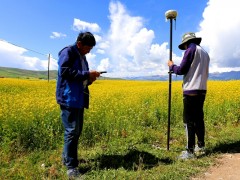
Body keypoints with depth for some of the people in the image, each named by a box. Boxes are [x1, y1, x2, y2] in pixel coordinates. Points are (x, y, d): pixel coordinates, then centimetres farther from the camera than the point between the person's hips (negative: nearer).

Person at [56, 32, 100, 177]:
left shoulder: (82, 57, 20)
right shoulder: (68, 52, -6)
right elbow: (65, 72, -18)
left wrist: (89, 79, 5)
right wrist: (87, 74, -16)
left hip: (79, 99, 9)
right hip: (69, 99, -9)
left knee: (77, 130, 13)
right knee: (72, 131, -7)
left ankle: (67, 157, 29)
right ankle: (71, 166, 4)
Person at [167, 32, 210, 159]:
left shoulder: (191, 49, -6)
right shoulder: (205, 53, 19)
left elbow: (181, 70, -10)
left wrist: (172, 66, 7)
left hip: (191, 91, -8)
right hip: (202, 91, 9)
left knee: (189, 121, -5)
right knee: (199, 119, 17)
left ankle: (190, 152, -1)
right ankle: (201, 145, 28)